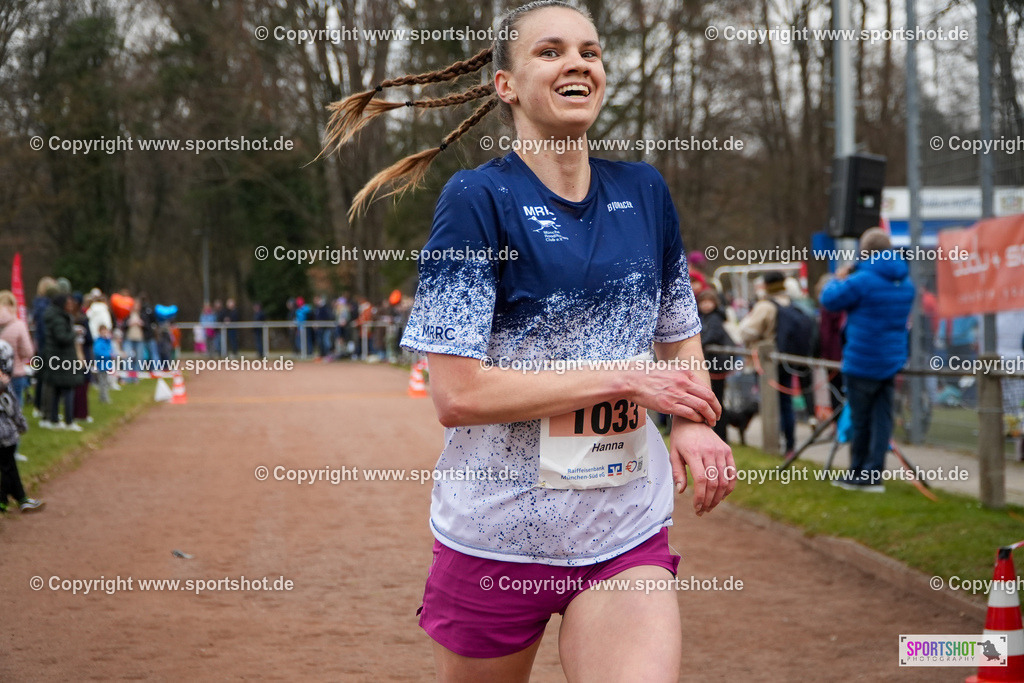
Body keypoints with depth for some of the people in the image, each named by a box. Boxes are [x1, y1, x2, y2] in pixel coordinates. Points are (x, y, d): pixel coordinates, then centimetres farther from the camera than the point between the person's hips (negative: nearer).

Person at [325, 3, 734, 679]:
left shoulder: (644, 192, 6)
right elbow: (457, 394, -16)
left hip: (628, 534, 3)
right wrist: (627, 381, -16)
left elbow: (682, 335, 21)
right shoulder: (479, 199, -10)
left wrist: (694, 422, -2)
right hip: (498, 539, -3)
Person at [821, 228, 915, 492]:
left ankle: (859, 474, 13)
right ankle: (874, 475, 5)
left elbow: (829, 299, -11)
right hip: (892, 361, 6)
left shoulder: (863, 280, -17)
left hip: (862, 363, -6)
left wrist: (839, 279, 10)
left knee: (860, 420, 5)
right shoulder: (905, 283, 7)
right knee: (882, 417, 6)